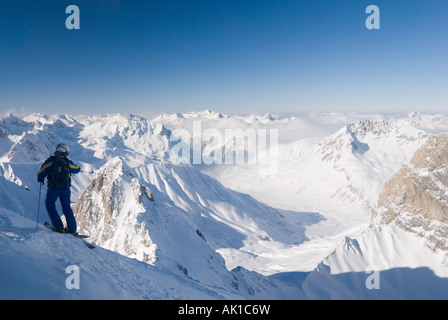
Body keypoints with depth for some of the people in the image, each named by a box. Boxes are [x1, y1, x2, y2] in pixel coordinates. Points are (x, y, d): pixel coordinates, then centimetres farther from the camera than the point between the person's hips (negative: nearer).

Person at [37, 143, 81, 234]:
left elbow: (41, 173, -3)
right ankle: (72, 229, 15)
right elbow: (77, 169, 18)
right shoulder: (68, 162, 1)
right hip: (65, 189, 2)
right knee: (67, 208, 14)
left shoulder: (50, 161, -5)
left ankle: (59, 227, 8)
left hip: (53, 188, -2)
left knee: (50, 206, 17)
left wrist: (41, 179, 20)